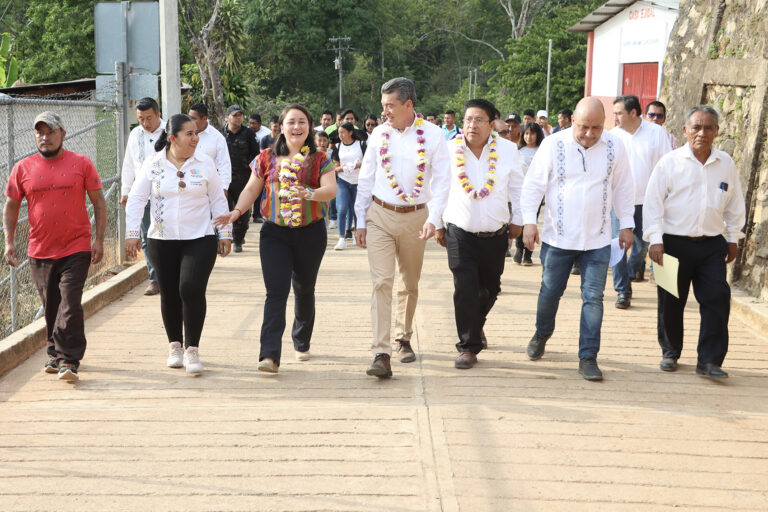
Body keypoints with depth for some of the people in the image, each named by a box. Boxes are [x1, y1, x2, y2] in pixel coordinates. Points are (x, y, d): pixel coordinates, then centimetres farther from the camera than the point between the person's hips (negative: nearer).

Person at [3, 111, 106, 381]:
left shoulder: (81, 163, -1)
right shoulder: (23, 168, 4)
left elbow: (99, 202, 3)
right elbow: (11, 207, 11)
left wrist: (99, 240, -3)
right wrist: (9, 242, 2)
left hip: (76, 249, -3)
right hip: (40, 251, 3)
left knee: (70, 304, -10)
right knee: (51, 307, 12)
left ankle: (68, 360, -6)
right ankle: (55, 353, 29)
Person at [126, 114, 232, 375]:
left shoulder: (204, 163, 1)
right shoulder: (153, 164, 0)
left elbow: (218, 200, 7)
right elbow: (136, 199, 3)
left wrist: (225, 233, 5)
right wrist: (132, 233, -4)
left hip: (199, 240, -1)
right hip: (162, 241, 1)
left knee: (192, 290, -13)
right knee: (169, 294, 8)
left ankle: (192, 350, -2)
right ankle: (175, 346, 25)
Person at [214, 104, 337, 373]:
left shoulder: (320, 159, 1)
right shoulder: (267, 159, 5)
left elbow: (331, 189, -12)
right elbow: (251, 190, 8)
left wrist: (311, 194, -32)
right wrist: (237, 211, -8)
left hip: (310, 232, 1)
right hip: (275, 233, 0)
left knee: (304, 290, 13)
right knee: (276, 291, -11)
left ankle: (302, 343, 34)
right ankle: (269, 355, -17)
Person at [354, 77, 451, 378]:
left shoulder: (433, 136, -4)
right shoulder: (379, 134, 3)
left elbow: (442, 181, -5)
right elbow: (366, 178, 8)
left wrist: (433, 218, -17)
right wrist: (360, 221, 6)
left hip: (415, 217, 0)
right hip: (380, 216, 0)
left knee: (410, 284, 13)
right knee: (382, 282, -10)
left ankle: (404, 339, 34)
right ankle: (381, 354, -13)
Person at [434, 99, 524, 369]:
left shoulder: (507, 149, -2)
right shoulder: (450, 150, -4)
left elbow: (517, 187, 10)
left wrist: (517, 220, 12)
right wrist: (438, 224, 10)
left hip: (495, 234, 2)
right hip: (460, 233, -2)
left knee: (490, 288, 13)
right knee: (465, 289, -10)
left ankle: (476, 324, 43)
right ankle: (468, 347, 1)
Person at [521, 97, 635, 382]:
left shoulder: (614, 147, 1)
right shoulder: (553, 145, -5)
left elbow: (623, 188, 11)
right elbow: (533, 185, -1)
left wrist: (627, 224, 10)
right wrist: (529, 221, -9)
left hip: (597, 240, 1)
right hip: (558, 237, -1)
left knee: (593, 297, -3)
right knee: (550, 292, 10)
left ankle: (588, 358, 5)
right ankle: (541, 334, 39)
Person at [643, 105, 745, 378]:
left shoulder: (726, 164, 6)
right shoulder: (670, 162, -4)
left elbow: (734, 203, 16)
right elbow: (653, 202, -4)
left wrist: (733, 237, 16)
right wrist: (655, 239, -9)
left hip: (712, 244, 2)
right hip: (674, 242, -2)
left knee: (717, 300, -5)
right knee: (670, 302, 7)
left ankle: (709, 360, 2)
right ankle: (670, 353, 25)